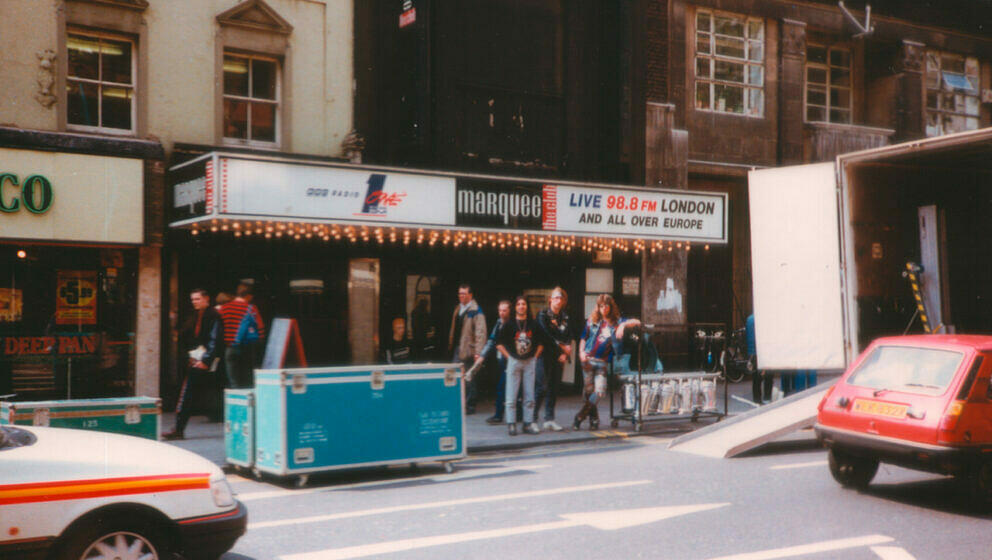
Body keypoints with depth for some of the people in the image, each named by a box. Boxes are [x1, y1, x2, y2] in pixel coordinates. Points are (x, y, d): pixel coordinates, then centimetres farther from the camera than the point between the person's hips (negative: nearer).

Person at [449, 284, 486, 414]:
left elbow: (480, 333, -15)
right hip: (457, 349, 7)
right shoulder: (458, 309, 15)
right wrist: (451, 344, 14)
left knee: (468, 380, 0)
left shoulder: (476, 311, -9)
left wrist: (478, 352, -20)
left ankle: (469, 406, 9)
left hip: (468, 350, -7)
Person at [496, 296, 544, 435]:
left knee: (529, 396, 5)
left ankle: (528, 423, 12)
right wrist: (509, 356, -3)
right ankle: (511, 424, 1)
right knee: (511, 396, -3)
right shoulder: (509, 325, -2)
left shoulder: (533, 324, 5)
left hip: (530, 362, 2)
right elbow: (499, 343, 3)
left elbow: (541, 343, 15)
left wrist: (535, 357, 5)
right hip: (514, 361, -2)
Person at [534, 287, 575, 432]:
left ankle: (549, 419, 11)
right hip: (545, 356, -5)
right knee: (543, 387, -11)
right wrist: (562, 348, -9)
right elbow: (547, 336, -9)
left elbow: (570, 337, 8)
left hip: (559, 357, 5)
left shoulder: (566, 317, 14)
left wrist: (565, 353, -6)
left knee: (554, 387, 5)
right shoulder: (543, 315, -1)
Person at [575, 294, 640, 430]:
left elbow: (636, 322, -6)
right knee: (588, 390, 1)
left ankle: (579, 417, 4)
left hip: (603, 362, -1)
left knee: (599, 391, -11)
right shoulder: (592, 320, 9)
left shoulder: (616, 322, 4)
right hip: (588, 359, 1)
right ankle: (593, 419, 18)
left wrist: (623, 325, -23)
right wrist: (581, 352, 0)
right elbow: (583, 338, 16)